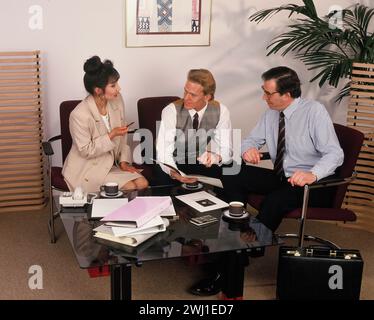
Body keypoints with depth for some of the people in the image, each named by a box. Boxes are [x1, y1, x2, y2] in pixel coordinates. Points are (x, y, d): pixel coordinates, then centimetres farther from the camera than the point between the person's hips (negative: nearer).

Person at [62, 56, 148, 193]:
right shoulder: (79, 115, -25)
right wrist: (111, 136, -25)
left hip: (111, 162, 6)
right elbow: (86, 151, -18)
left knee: (143, 184, -11)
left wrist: (123, 160, 1)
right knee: (130, 188, -19)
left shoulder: (117, 100, -6)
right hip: (87, 168, -6)